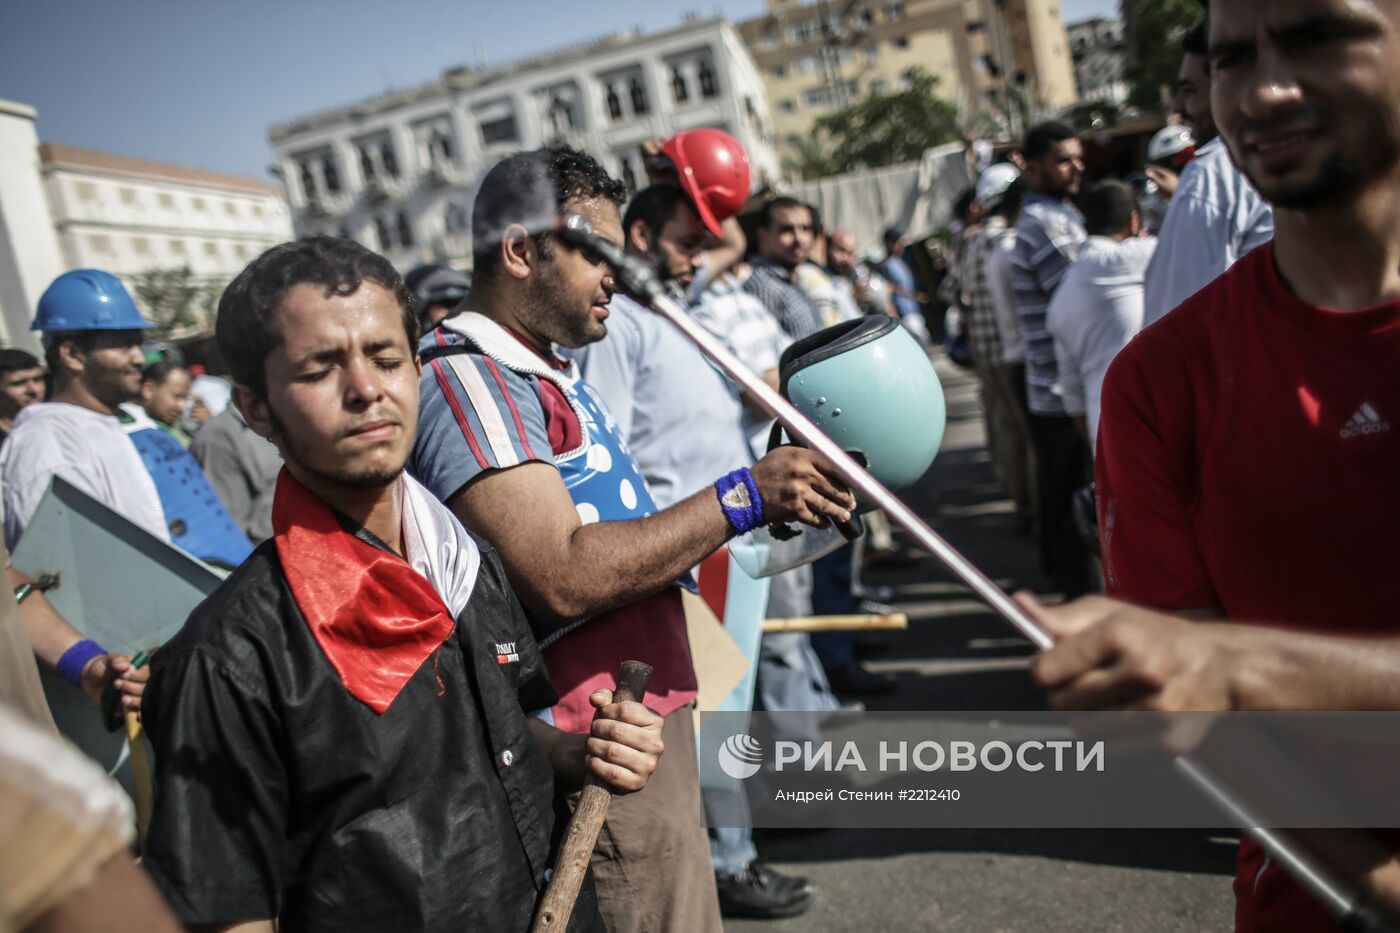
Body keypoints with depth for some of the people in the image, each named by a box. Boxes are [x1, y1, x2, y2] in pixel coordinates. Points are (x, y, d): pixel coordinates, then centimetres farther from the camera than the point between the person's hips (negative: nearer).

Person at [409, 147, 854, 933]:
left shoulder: (551, 371, 14)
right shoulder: (465, 377, -18)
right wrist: (742, 498, -25)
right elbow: (562, 579, -27)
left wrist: (774, 503, 8)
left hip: (649, 706, 10)